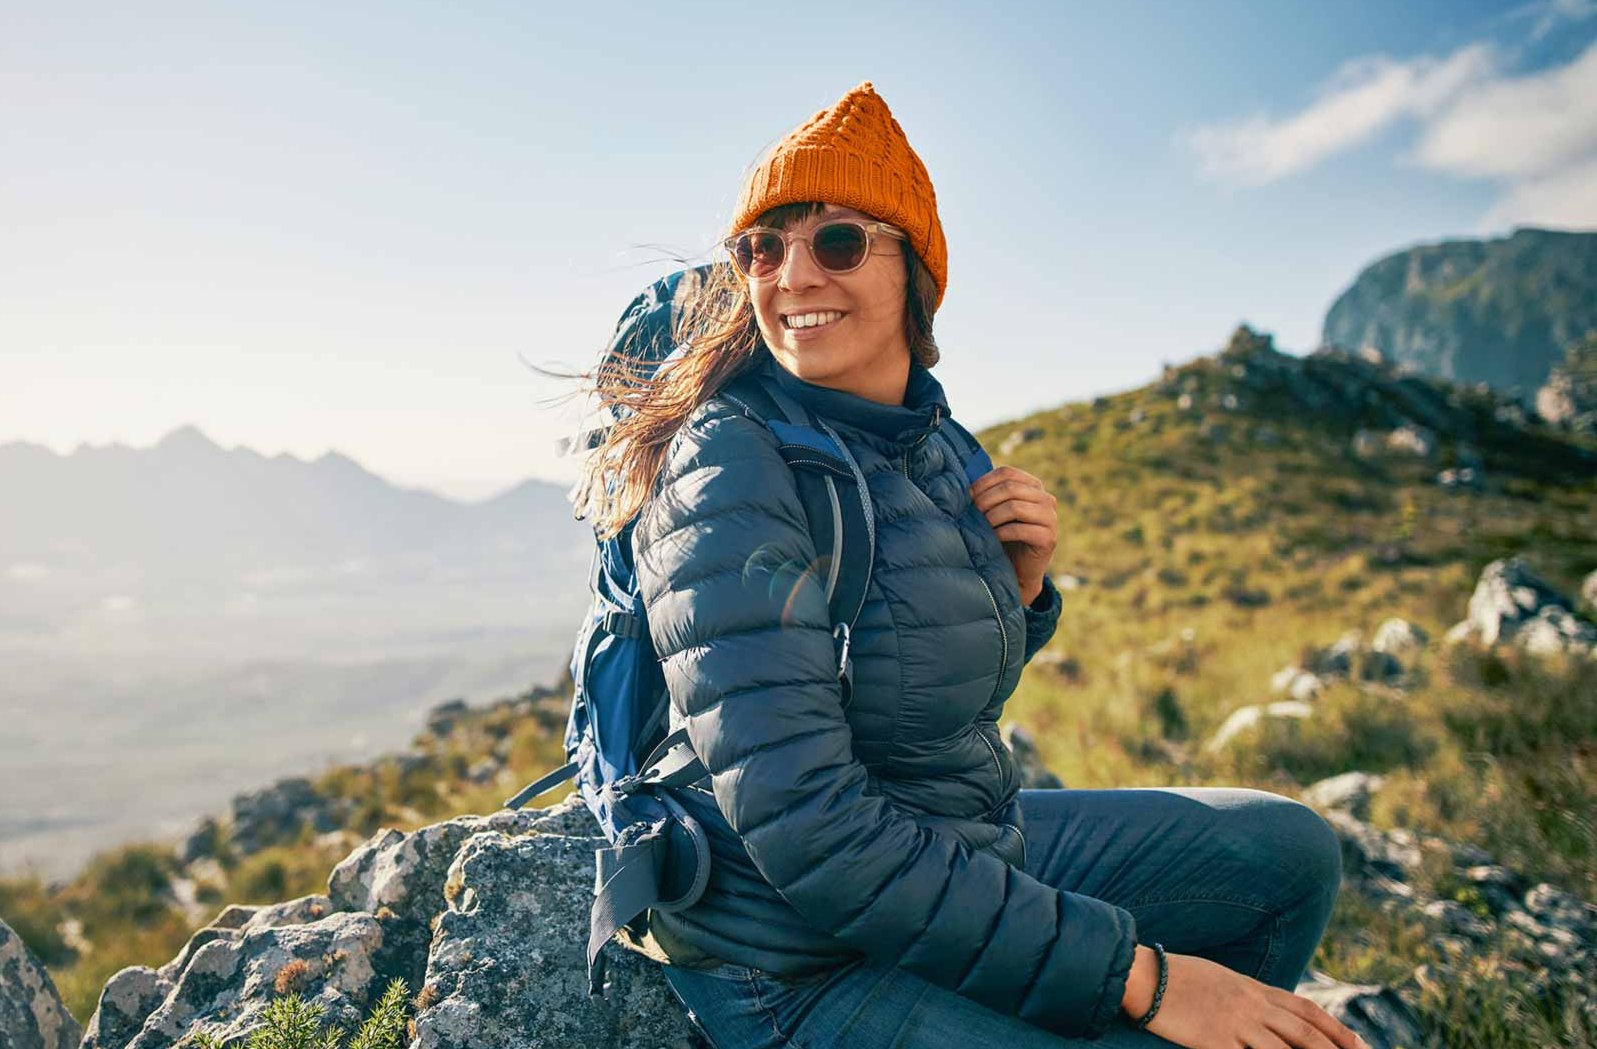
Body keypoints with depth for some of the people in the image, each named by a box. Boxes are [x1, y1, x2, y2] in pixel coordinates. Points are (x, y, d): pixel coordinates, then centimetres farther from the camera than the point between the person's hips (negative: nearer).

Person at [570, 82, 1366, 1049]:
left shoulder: (926, 436, 0)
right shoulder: (733, 465, -23)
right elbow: (808, 832, -29)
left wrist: (1019, 585, -8)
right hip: (808, 967, -7)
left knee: (1293, 854, 13)